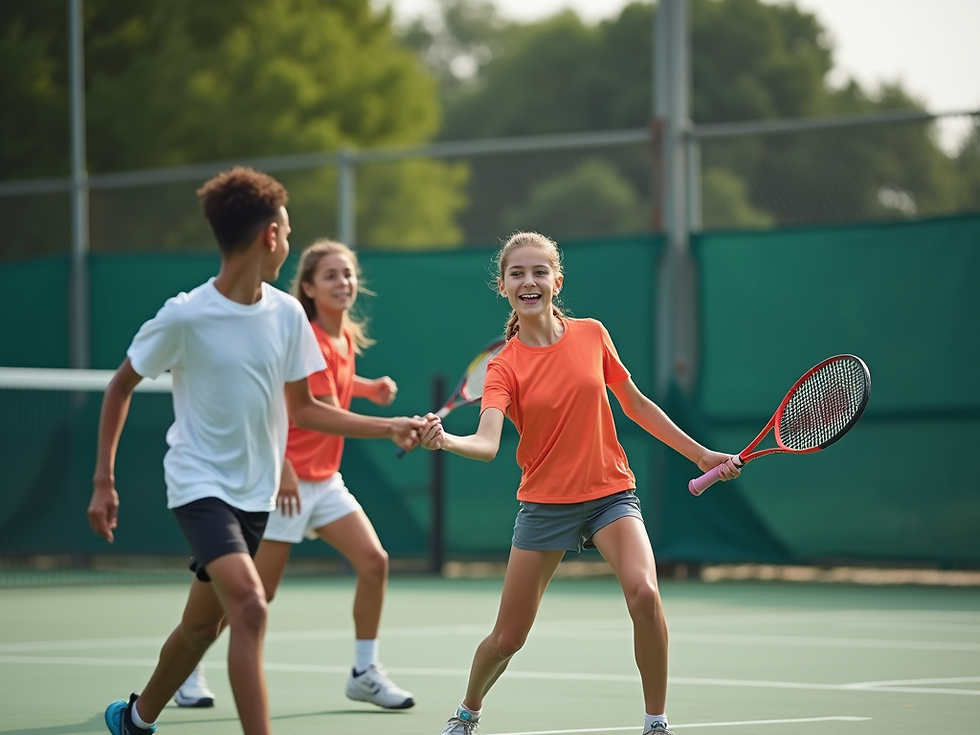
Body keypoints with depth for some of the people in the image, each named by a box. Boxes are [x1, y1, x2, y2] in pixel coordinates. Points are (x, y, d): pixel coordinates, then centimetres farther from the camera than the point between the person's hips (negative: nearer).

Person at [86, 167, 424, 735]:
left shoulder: (287, 313, 0)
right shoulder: (184, 318, -15)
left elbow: (303, 410, 9)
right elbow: (120, 388, -2)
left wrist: (390, 427, -1)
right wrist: (104, 481, -4)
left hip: (255, 492, 6)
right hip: (201, 485, -6)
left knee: (205, 621, 16)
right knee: (250, 607, -26)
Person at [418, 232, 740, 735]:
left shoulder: (591, 335, -2)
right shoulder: (505, 367, -9)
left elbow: (635, 404, 11)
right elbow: (487, 443, -25)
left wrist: (700, 454, 12)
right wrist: (445, 441, -47)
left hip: (610, 492, 1)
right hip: (545, 502, -1)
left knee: (644, 594, -27)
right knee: (507, 638, 5)